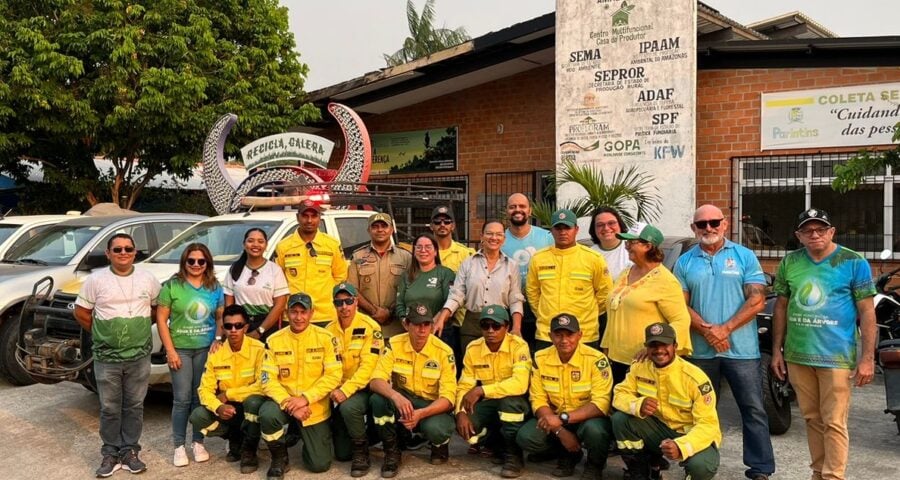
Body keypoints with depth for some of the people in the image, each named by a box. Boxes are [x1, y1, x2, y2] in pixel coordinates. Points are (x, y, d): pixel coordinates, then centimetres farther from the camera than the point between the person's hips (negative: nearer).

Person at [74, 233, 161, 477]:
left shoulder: (147, 278, 2)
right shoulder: (96, 280, -3)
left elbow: (158, 308, 13)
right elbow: (81, 313, 4)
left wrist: (140, 327, 7)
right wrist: (102, 334, 6)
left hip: (139, 356, 1)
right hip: (106, 357, -1)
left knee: (134, 407, 9)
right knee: (109, 409, 7)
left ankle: (130, 451, 21)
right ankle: (111, 454, 19)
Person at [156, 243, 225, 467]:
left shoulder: (215, 287, 6)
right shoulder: (172, 286, -4)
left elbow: (221, 317, 12)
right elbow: (161, 319, -4)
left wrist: (218, 339, -5)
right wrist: (170, 350, -9)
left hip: (206, 349, 3)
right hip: (180, 349, -2)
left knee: (202, 397, 8)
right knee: (182, 398, -1)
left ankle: (198, 442, 22)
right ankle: (179, 446, 11)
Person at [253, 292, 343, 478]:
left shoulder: (326, 338, -9)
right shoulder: (274, 340, -6)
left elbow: (333, 376, -12)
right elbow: (268, 380, -9)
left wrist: (305, 398, -22)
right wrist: (289, 403, -24)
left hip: (316, 407, 0)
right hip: (284, 402, 1)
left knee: (320, 465, -2)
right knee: (267, 414, -34)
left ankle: (309, 438, 35)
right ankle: (280, 460, -4)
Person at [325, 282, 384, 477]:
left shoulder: (370, 327, -15)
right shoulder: (329, 330, 0)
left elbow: (368, 366, -21)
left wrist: (346, 390, -29)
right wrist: (334, 389, -15)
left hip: (365, 388, -4)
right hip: (340, 392, 5)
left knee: (349, 407, -37)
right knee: (342, 454, 3)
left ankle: (361, 450, -11)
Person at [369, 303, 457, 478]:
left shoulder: (443, 352, -16)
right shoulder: (394, 345, -11)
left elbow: (448, 398, -18)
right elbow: (375, 381, -19)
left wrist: (420, 414, -36)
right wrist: (396, 396, -41)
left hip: (432, 407, -2)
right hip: (402, 403, 2)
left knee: (434, 429, -36)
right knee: (378, 399, -29)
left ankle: (440, 444, 6)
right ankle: (391, 452, -7)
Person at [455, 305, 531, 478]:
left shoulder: (519, 346, -20)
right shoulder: (473, 349, -6)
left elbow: (520, 384, -34)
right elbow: (464, 386, -5)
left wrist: (481, 390, -34)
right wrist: (461, 412, -24)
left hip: (515, 405, -4)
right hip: (488, 404, 4)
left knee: (509, 399, -38)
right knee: (463, 425, -24)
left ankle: (513, 454, -18)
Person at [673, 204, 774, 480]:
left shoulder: (744, 256, 1)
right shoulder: (685, 262, 6)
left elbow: (757, 300, -5)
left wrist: (725, 329, -14)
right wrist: (707, 331, -14)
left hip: (741, 349, -2)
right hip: (700, 350, 2)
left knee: (753, 409, 3)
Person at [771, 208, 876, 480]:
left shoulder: (854, 263, -3)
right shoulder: (789, 262, 6)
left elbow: (867, 312, -5)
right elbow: (781, 307, 11)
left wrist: (867, 358, -10)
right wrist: (776, 350, 8)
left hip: (836, 357, -4)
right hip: (797, 356, 4)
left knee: (834, 423, -2)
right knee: (812, 419, 14)